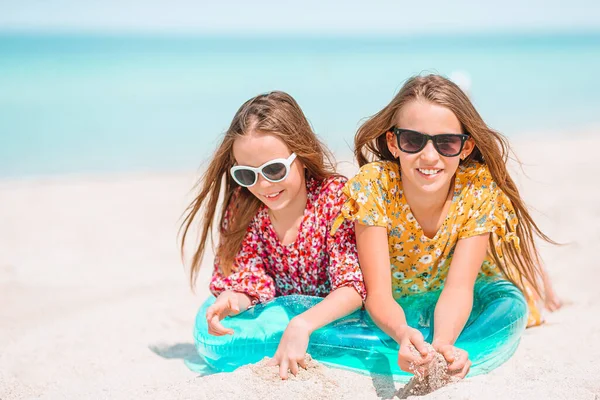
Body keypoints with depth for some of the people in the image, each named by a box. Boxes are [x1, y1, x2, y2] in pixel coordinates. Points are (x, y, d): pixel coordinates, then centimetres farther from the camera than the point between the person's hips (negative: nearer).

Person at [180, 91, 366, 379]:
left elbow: (354, 283, -30)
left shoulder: (335, 196, -22)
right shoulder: (242, 206, -9)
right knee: (208, 324, -17)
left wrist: (301, 325, -46)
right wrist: (231, 301, -35)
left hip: (333, 315, -2)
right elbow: (250, 280, -8)